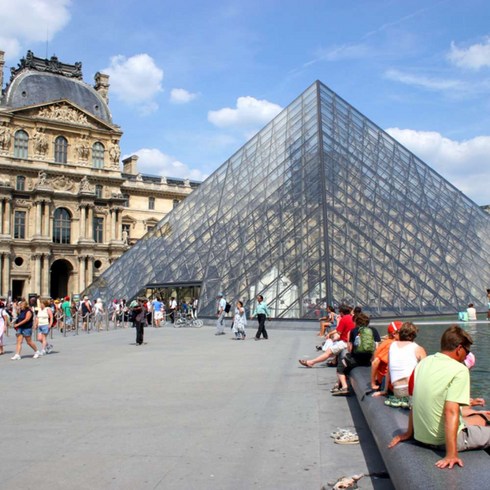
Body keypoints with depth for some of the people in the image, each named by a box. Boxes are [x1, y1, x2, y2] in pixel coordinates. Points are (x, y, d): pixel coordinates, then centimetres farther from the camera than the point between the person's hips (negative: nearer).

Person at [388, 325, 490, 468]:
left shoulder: (424, 362, 3)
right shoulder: (460, 370, -17)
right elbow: (451, 412, -27)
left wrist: (409, 432, 20)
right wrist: (451, 454, -29)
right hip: (444, 439, -8)